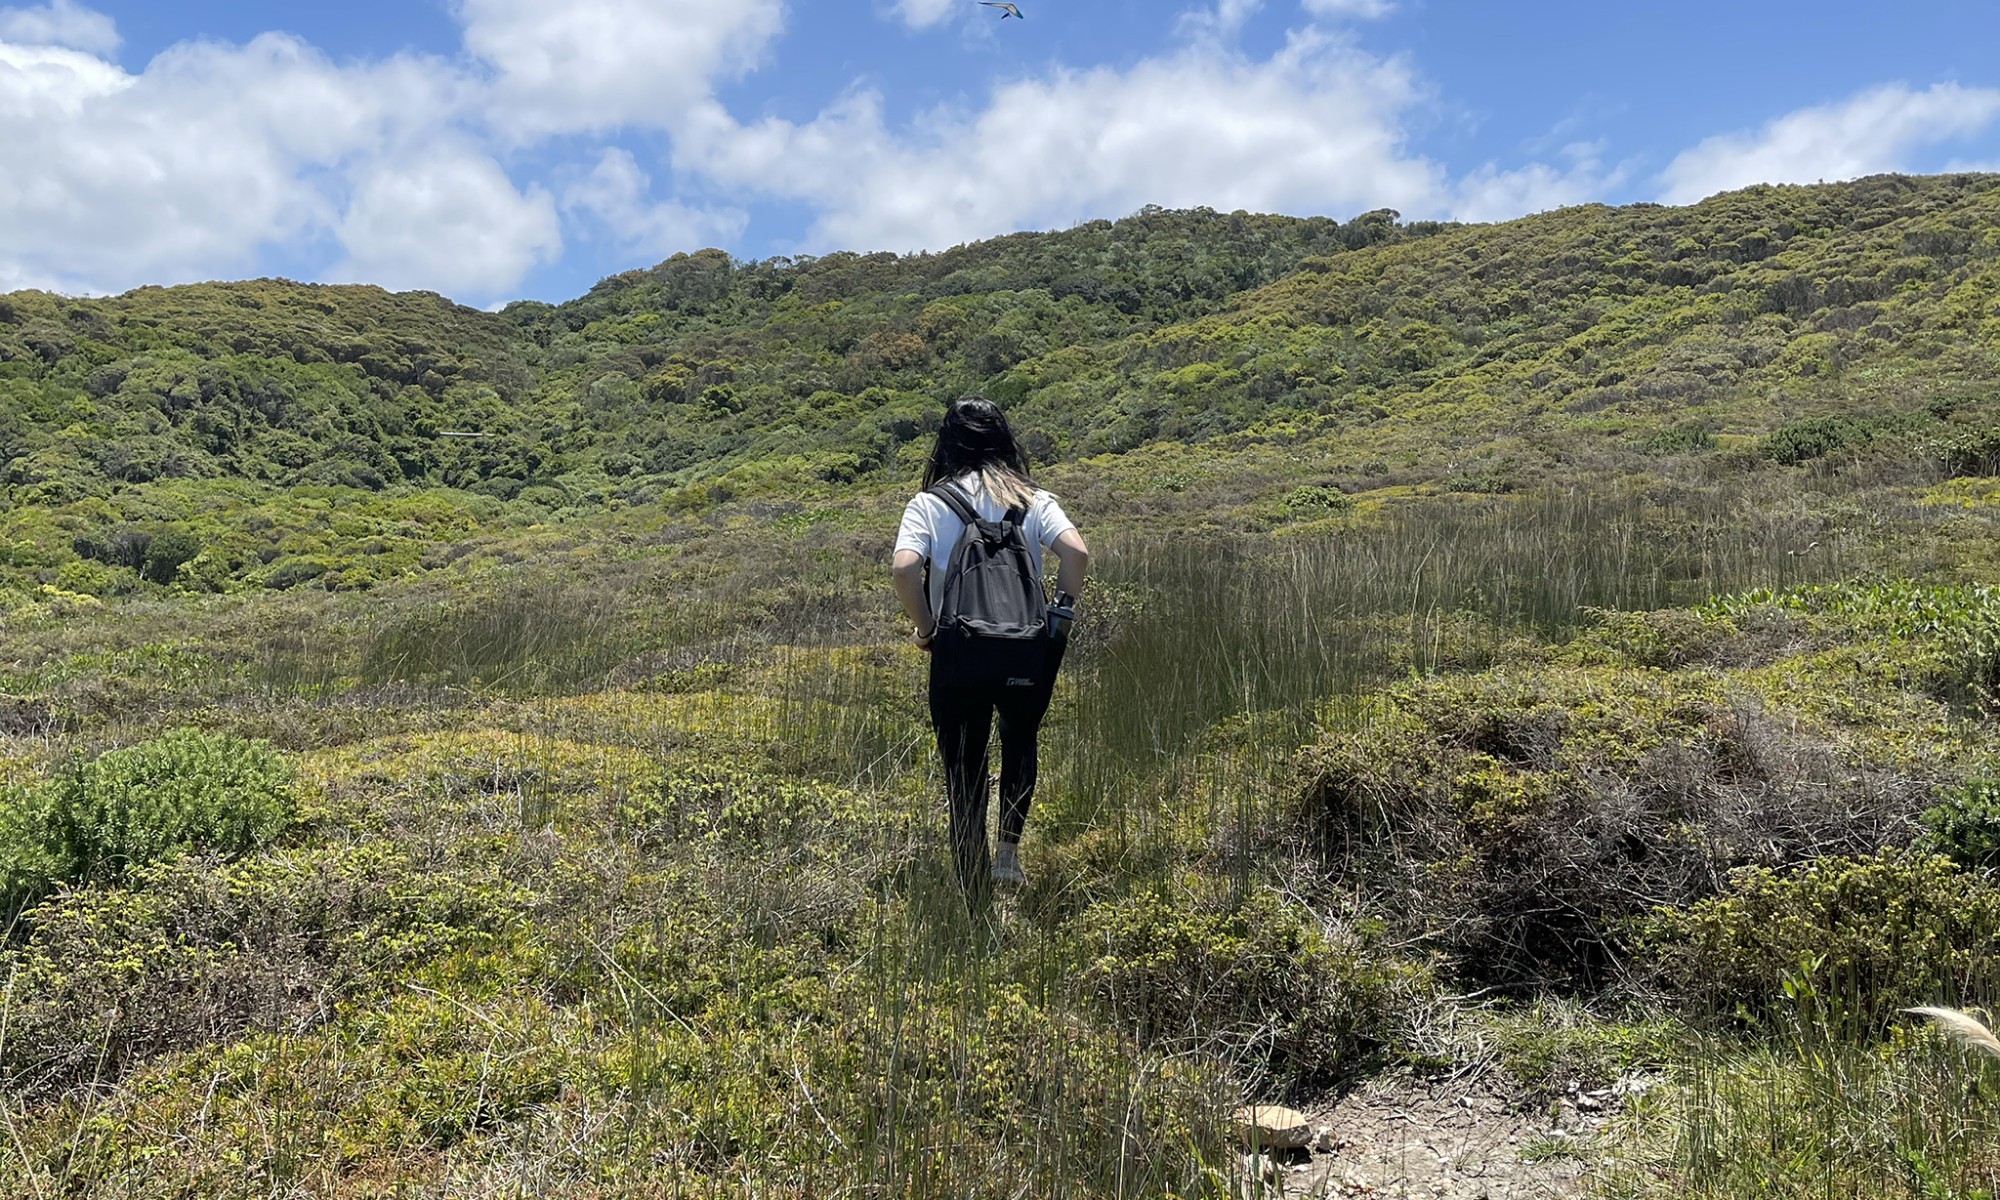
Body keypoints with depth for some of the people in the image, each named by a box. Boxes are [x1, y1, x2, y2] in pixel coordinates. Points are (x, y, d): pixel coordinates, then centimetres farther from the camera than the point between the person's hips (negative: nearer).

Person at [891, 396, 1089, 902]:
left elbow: (903, 568, -15)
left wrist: (925, 628, -3)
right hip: (1027, 650, 2)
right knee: (1020, 739, 30)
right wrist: (1064, 608, 0)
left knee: (964, 775, 11)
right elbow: (1076, 551, -13)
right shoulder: (1033, 500, 4)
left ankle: (976, 901, 15)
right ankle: (1010, 851, 16)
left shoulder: (929, 504, 1)